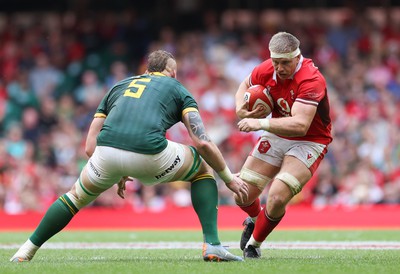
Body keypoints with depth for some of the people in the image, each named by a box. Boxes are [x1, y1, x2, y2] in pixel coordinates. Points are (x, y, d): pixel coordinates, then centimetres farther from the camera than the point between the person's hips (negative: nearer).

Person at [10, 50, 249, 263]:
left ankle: (26, 251, 32)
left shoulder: (119, 87, 34)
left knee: (77, 196, 32)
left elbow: (90, 146, 30)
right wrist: (229, 178, 23)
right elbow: (202, 142, 12)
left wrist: (119, 174, 41)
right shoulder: (177, 89, 25)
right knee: (203, 170, 25)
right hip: (150, 153, -3)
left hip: (107, 150, 3)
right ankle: (212, 244, 12)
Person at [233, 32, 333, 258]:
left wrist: (260, 123, -45)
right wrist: (241, 109, -7)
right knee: (242, 195, 1)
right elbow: (246, 86, 14)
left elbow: (300, 125, -40)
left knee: (277, 198, -23)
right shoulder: (265, 70, -11)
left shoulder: (311, 80, -29)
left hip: (309, 143, -6)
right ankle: (255, 219, 39)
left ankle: (254, 243, 5)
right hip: (277, 137, 6)